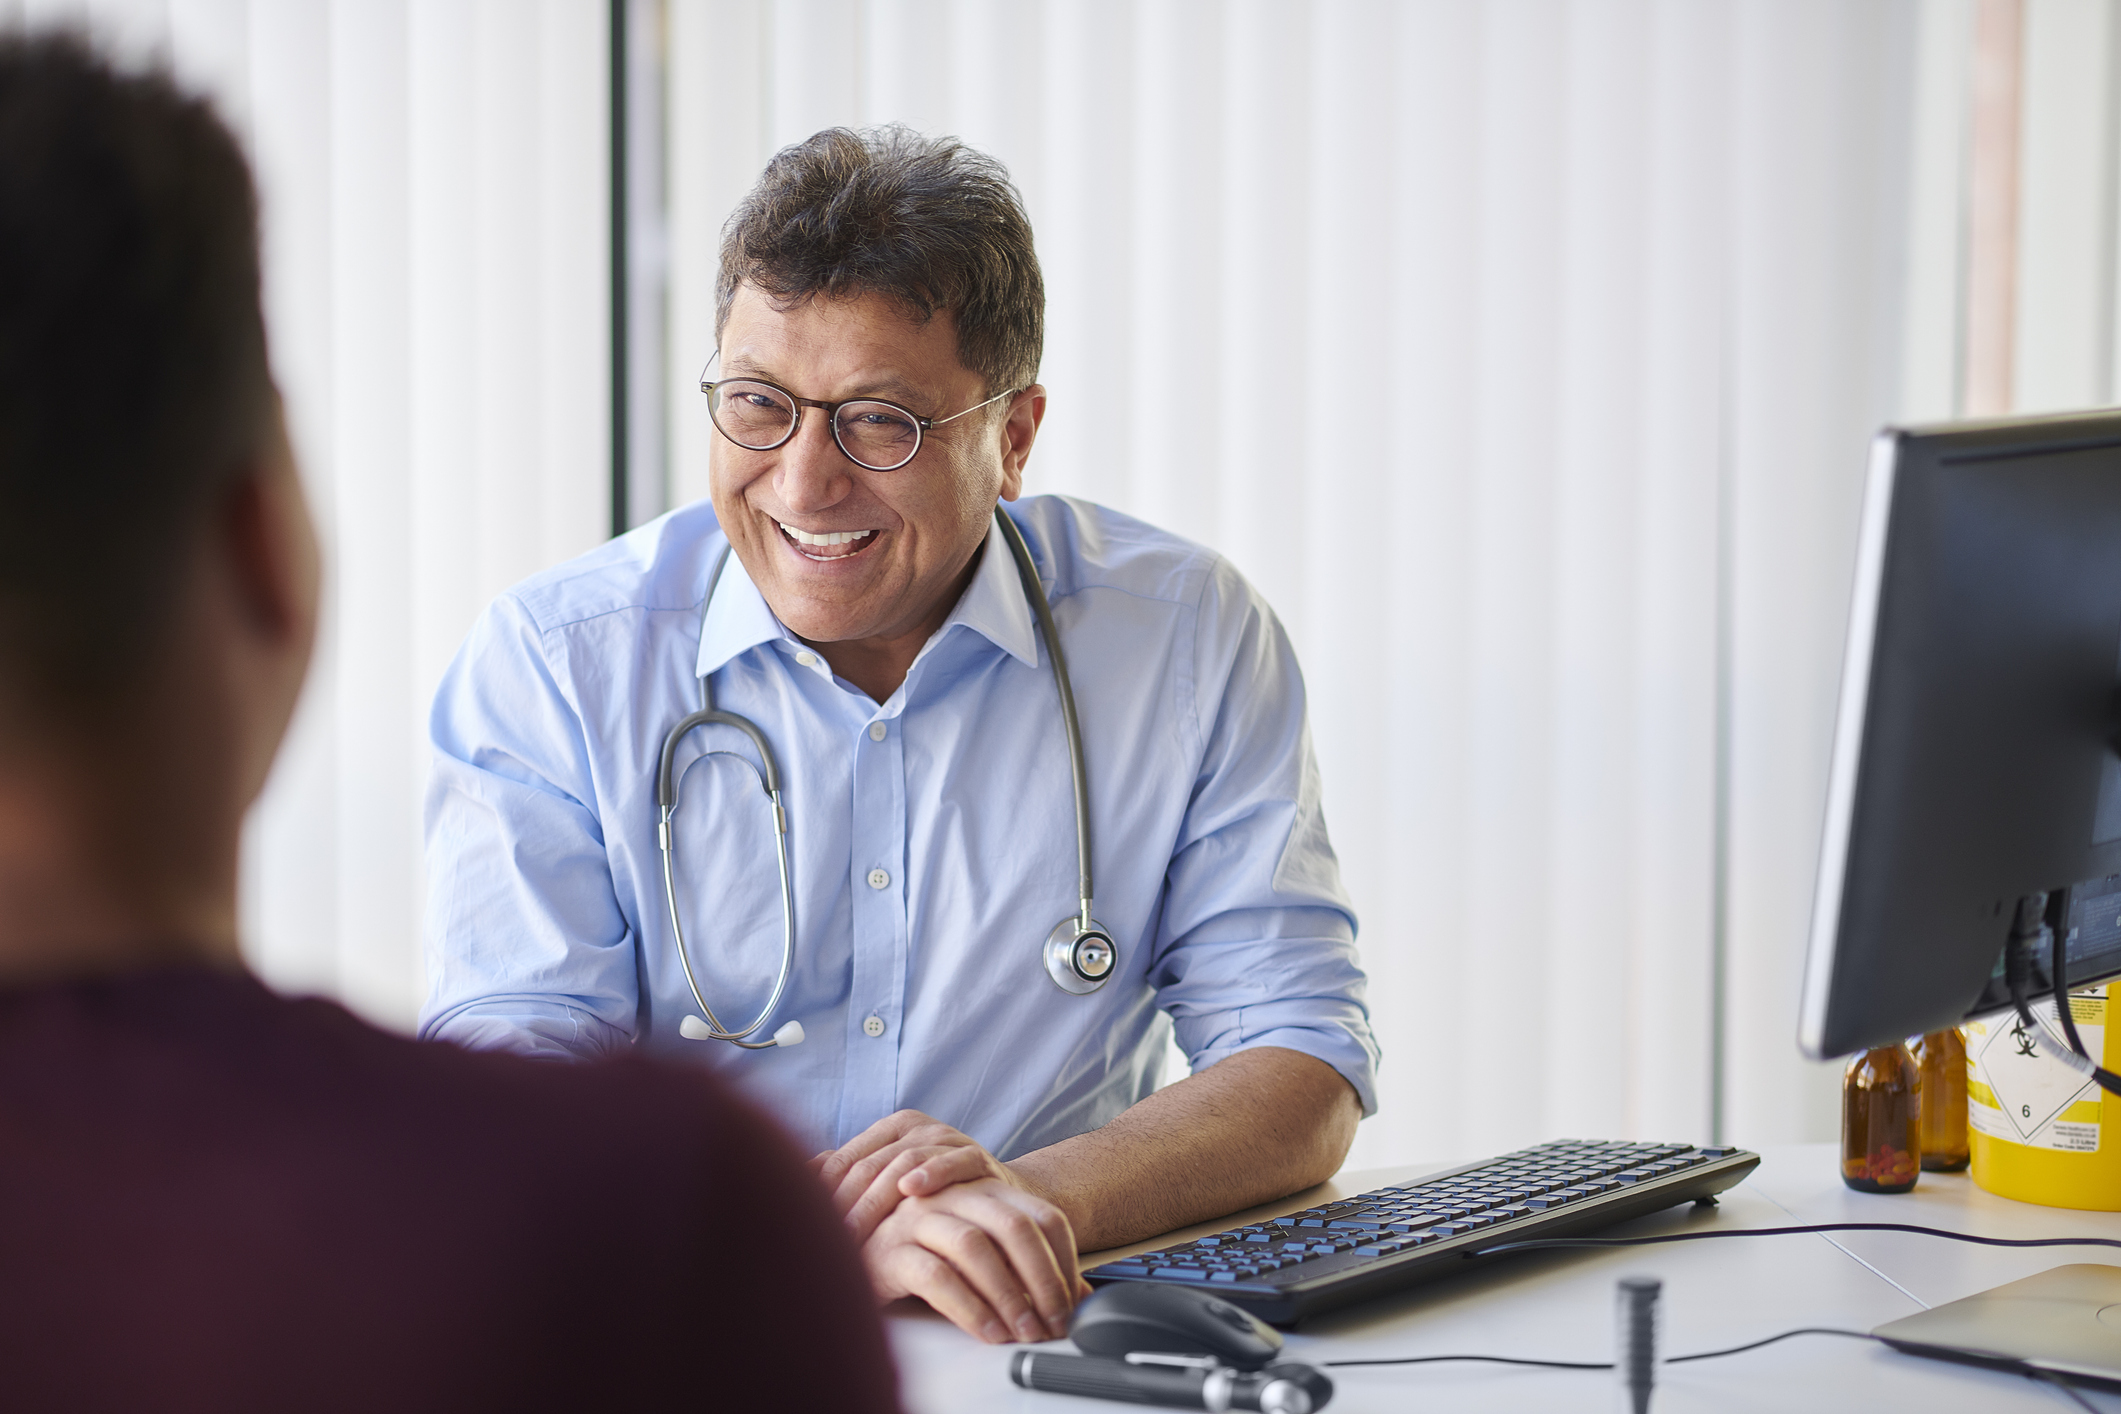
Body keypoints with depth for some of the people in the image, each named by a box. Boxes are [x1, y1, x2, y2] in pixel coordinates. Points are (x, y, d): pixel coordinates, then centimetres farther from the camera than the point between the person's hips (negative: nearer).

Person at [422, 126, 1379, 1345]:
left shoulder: (1190, 640, 1)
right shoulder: (553, 663, -2)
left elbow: (1305, 1070, -1)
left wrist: (1037, 1199, -21)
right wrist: (820, 1235, -29)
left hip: (1052, 1342, 1)